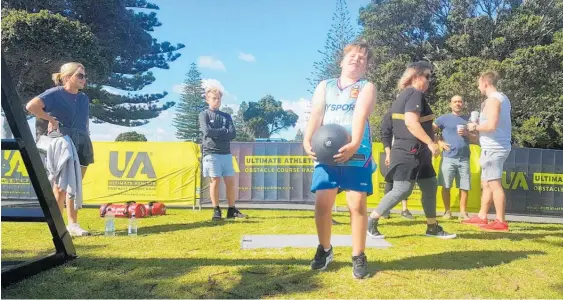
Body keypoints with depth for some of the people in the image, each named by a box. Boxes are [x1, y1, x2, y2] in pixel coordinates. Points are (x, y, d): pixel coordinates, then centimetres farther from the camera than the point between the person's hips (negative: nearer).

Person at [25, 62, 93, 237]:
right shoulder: (55, 94, -6)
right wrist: (51, 119, -14)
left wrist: (86, 143, 11)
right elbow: (31, 106, -19)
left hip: (81, 146, 6)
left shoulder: (84, 98, 14)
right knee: (60, 187, -1)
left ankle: (73, 225, 18)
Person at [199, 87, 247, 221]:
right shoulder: (204, 115, 5)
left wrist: (216, 134, -9)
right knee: (215, 181, -5)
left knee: (230, 182, 2)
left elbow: (233, 134, 2)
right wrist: (224, 131, -2)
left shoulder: (226, 116, 16)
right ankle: (216, 211, 4)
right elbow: (207, 132, -12)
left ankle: (232, 210, 11)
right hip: (211, 153, -4)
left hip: (226, 153, 4)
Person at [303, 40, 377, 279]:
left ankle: (358, 256, 10)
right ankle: (325, 250, 20)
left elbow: (360, 116, -12)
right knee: (322, 203, -2)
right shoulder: (324, 86, 17)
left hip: (357, 154, -2)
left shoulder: (367, 87, 8)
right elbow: (315, 116, 2)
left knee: (357, 204, -5)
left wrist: (354, 145, -29)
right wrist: (307, 141, -17)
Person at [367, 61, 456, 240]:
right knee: (402, 190, -11)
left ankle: (432, 227, 21)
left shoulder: (404, 95, 18)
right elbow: (411, 122, -25)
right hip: (409, 153, -11)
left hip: (416, 153, 11)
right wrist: (430, 143, -23)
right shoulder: (416, 94, -12)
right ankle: (371, 221, -3)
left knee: (430, 188, 12)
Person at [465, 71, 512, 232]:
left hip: (493, 148, -10)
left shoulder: (492, 100, -14)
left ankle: (501, 222, -3)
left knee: (495, 184, -7)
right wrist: (480, 122, 17)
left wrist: (475, 127, -8)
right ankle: (482, 217, 22)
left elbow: (491, 126, -25)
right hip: (498, 146, 10)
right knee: (486, 184, 16)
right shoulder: (503, 98, 16)